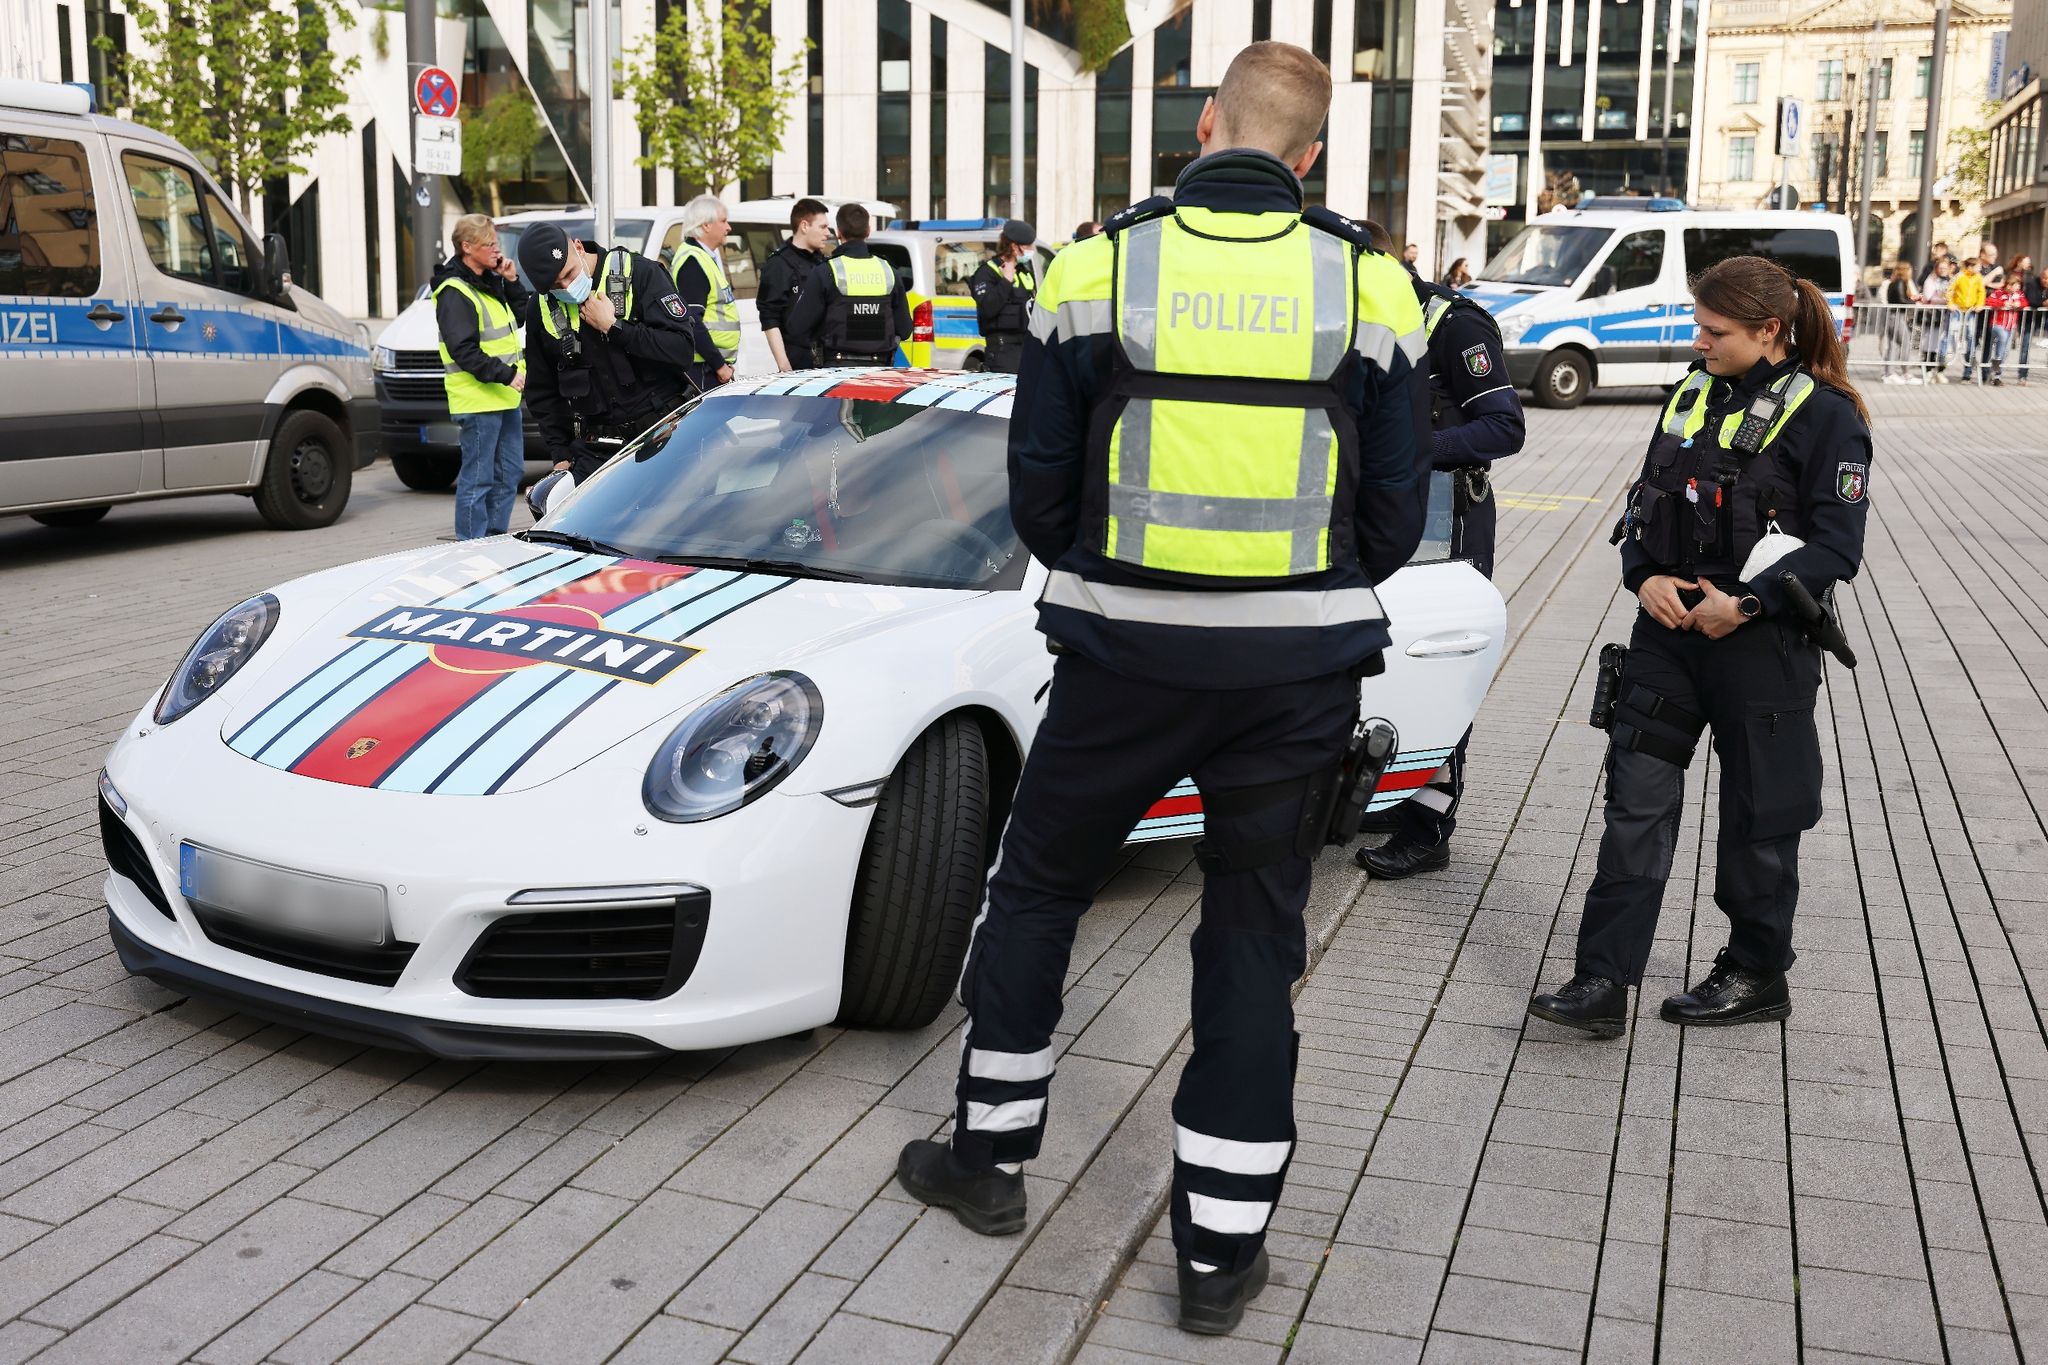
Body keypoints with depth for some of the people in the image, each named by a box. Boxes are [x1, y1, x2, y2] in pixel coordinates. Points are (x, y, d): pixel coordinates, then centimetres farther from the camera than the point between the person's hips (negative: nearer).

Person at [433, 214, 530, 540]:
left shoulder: (490, 283, 14)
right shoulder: (455, 292, -14)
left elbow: (519, 317, 22)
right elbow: (464, 351, -20)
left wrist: (511, 282, 8)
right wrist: (505, 374, -24)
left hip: (504, 397, 10)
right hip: (477, 401, -10)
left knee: (510, 473, 14)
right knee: (478, 479, -6)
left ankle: (495, 540, 23)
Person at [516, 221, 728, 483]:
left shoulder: (638, 273, -6)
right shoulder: (542, 308, 6)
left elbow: (683, 350, -14)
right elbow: (541, 392, 16)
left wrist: (613, 326, -15)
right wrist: (561, 455, 9)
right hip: (594, 450, 3)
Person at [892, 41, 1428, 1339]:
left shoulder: (1099, 266, -5)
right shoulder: (1370, 283, -2)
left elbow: (1038, 490, -1)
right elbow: (1396, 511, 1)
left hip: (1125, 650, -1)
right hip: (1300, 670, 1)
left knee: (1036, 891, 19)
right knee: (1255, 940, 12)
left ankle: (993, 1155, 33)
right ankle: (1222, 1250, 18)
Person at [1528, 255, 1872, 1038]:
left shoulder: (1824, 414, -8)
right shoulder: (1692, 394, 10)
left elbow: (1837, 546, -11)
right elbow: (1646, 502, 14)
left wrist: (1746, 604, -19)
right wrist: (1645, 578, -5)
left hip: (1762, 643, -5)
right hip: (1669, 628, 5)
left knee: (1757, 814, 9)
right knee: (1636, 803, -1)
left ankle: (1756, 974, 27)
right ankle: (1604, 981, 0)